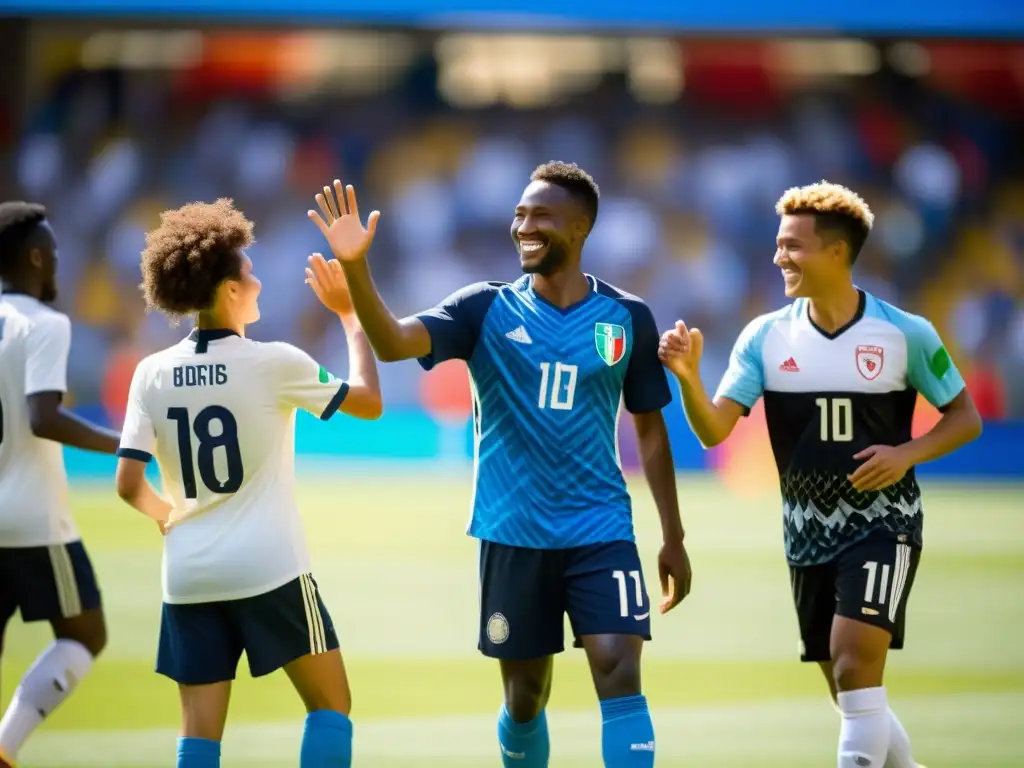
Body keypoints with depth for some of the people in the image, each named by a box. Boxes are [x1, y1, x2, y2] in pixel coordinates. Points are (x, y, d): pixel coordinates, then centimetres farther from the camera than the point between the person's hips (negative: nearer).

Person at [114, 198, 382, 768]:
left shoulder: (153, 375, 1)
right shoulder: (273, 363, -9)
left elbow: (129, 485, -1)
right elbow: (369, 402, 5)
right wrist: (350, 315, 15)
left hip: (188, 577, 4)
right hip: (270, 571, -4)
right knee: (331, 704, 10)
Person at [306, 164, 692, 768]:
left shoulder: (627, 318, 1)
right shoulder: (487, 309, -2)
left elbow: (650, 429, 9)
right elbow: (393, 342, -17)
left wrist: (674, 537, 9)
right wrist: (355, 267, -34)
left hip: (601, 531, -1)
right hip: (513, 535, 1)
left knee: (620, 674, -15)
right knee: (525, 696, 9)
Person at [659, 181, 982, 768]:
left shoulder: (906, 334, -9)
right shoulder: (766, 336, -2)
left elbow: (965, 419, 1)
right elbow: (713, 430, -8)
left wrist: (906, 454, -17)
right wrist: (688, 377, -27)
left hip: (883, 523, -4)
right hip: (808, 535, 4)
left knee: (855, 664, -22)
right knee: (856, 697, 10)